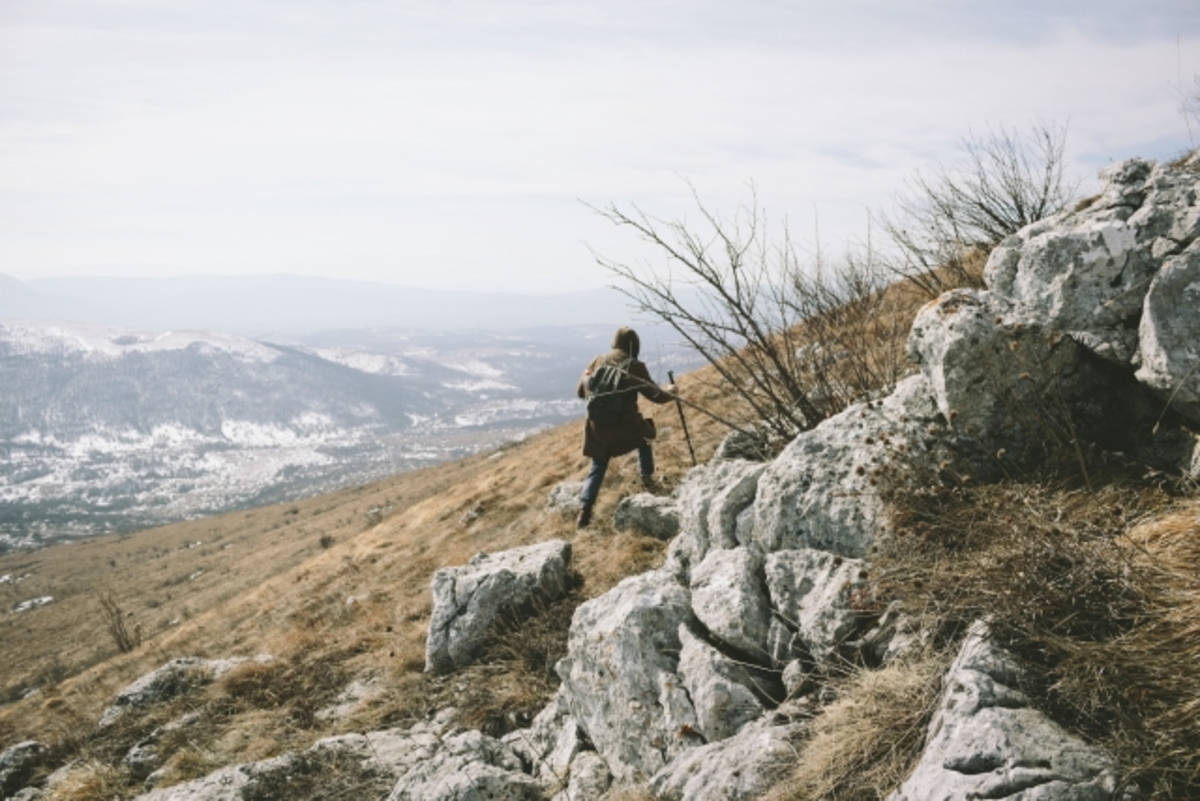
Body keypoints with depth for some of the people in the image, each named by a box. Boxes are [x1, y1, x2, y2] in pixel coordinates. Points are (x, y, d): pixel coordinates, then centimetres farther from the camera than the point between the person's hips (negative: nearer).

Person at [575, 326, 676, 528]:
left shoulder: (598, 361, 4)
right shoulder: (635, 366, -7)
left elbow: (581, 391, 10)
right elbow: (656, 395, 0)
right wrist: (670, 392, 22)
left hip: (598, 427, 3)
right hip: (625, 425, -2)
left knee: (597, 468, 14)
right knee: (644, 439, 31)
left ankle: (585, 509, -2)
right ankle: (647, 478, 39)